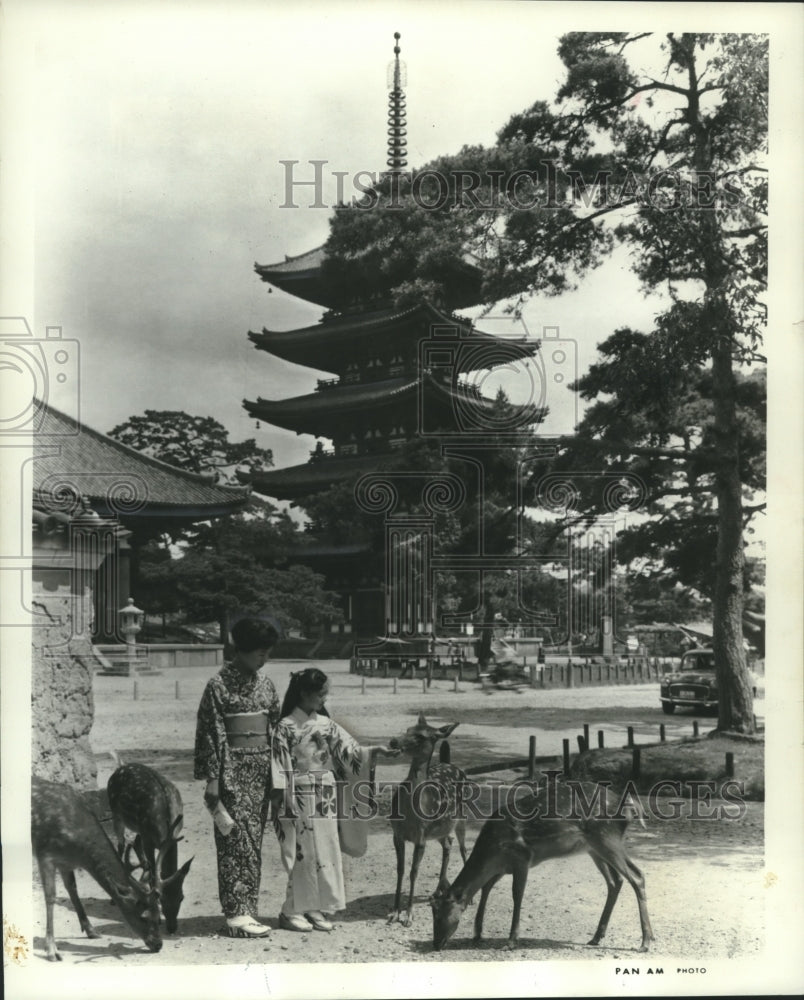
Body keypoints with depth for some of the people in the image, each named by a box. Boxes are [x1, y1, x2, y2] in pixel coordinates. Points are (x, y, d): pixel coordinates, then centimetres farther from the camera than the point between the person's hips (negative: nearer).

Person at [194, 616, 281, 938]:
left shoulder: (264, 684, 11)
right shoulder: (219, 685, -8)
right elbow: (210, 734, -9)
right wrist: (212, 779, -12)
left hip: (261, 770, 7)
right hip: (233, 772, -6)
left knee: (254, 840, 9)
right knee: (236, 840, -6)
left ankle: (246, 909, 16)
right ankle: (237, 914, -2)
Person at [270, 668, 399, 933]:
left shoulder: (327, 725, 9)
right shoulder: (286, 727, -6)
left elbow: (349, 750, 5)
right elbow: (280, 765, -8)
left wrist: (375, 750, -9)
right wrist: (277, 801, -10)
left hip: (325, 797, 5)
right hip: (299, 798, -5)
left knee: (325, 851, 5)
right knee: (303, 853, -3)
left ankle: (316, 908, 14)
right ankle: (293, 911, 7)